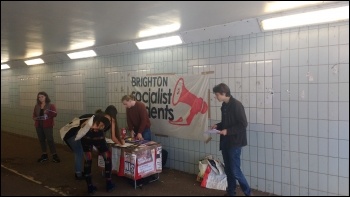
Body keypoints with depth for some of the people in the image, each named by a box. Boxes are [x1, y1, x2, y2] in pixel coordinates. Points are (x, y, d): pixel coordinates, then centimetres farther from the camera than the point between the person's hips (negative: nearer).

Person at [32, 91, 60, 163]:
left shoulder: (51, 105, -4)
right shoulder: (37, 106, 11)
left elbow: (55, 114, -14)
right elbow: (34, 114, 20)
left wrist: (48, 112, -32)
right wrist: (35, 118, -2)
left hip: (47, 126, -5)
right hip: (38, 125, 5)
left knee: (50, 140, -9)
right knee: (41, 140, 9)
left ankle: (54, 155, -5)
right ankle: (44, 155, 20)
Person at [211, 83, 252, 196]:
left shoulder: (236, 105, -16)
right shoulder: (224, 106, 10)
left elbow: (243, 124, -18)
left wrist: (228, 131, -21)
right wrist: (218, 126, 3)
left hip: (235, 142, -8)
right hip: (225, 142, 8)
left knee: (235, 170, -4)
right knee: (228, 169, 13)